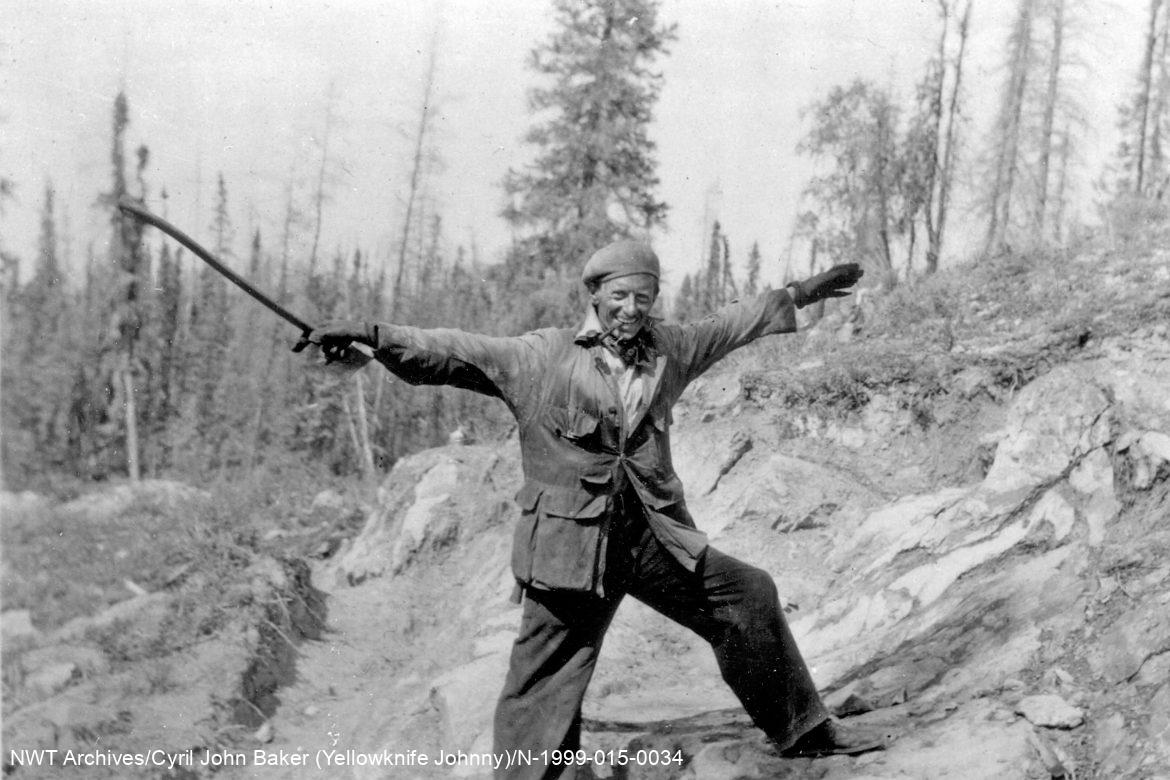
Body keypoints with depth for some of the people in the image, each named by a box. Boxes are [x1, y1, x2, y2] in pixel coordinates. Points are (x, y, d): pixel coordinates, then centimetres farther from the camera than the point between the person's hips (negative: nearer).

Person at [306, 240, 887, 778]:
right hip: (571, 549, -5)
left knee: (749, 595, 6)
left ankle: (802, 730, 24)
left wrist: (801, 294, 33)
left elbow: (731, 325, 25)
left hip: (654, 541, 5)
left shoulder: (667, 349, 10)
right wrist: (373, 335, -22)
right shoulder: (541, 357, -4)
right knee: (545, 690, -5)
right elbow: (453, 353, -10)